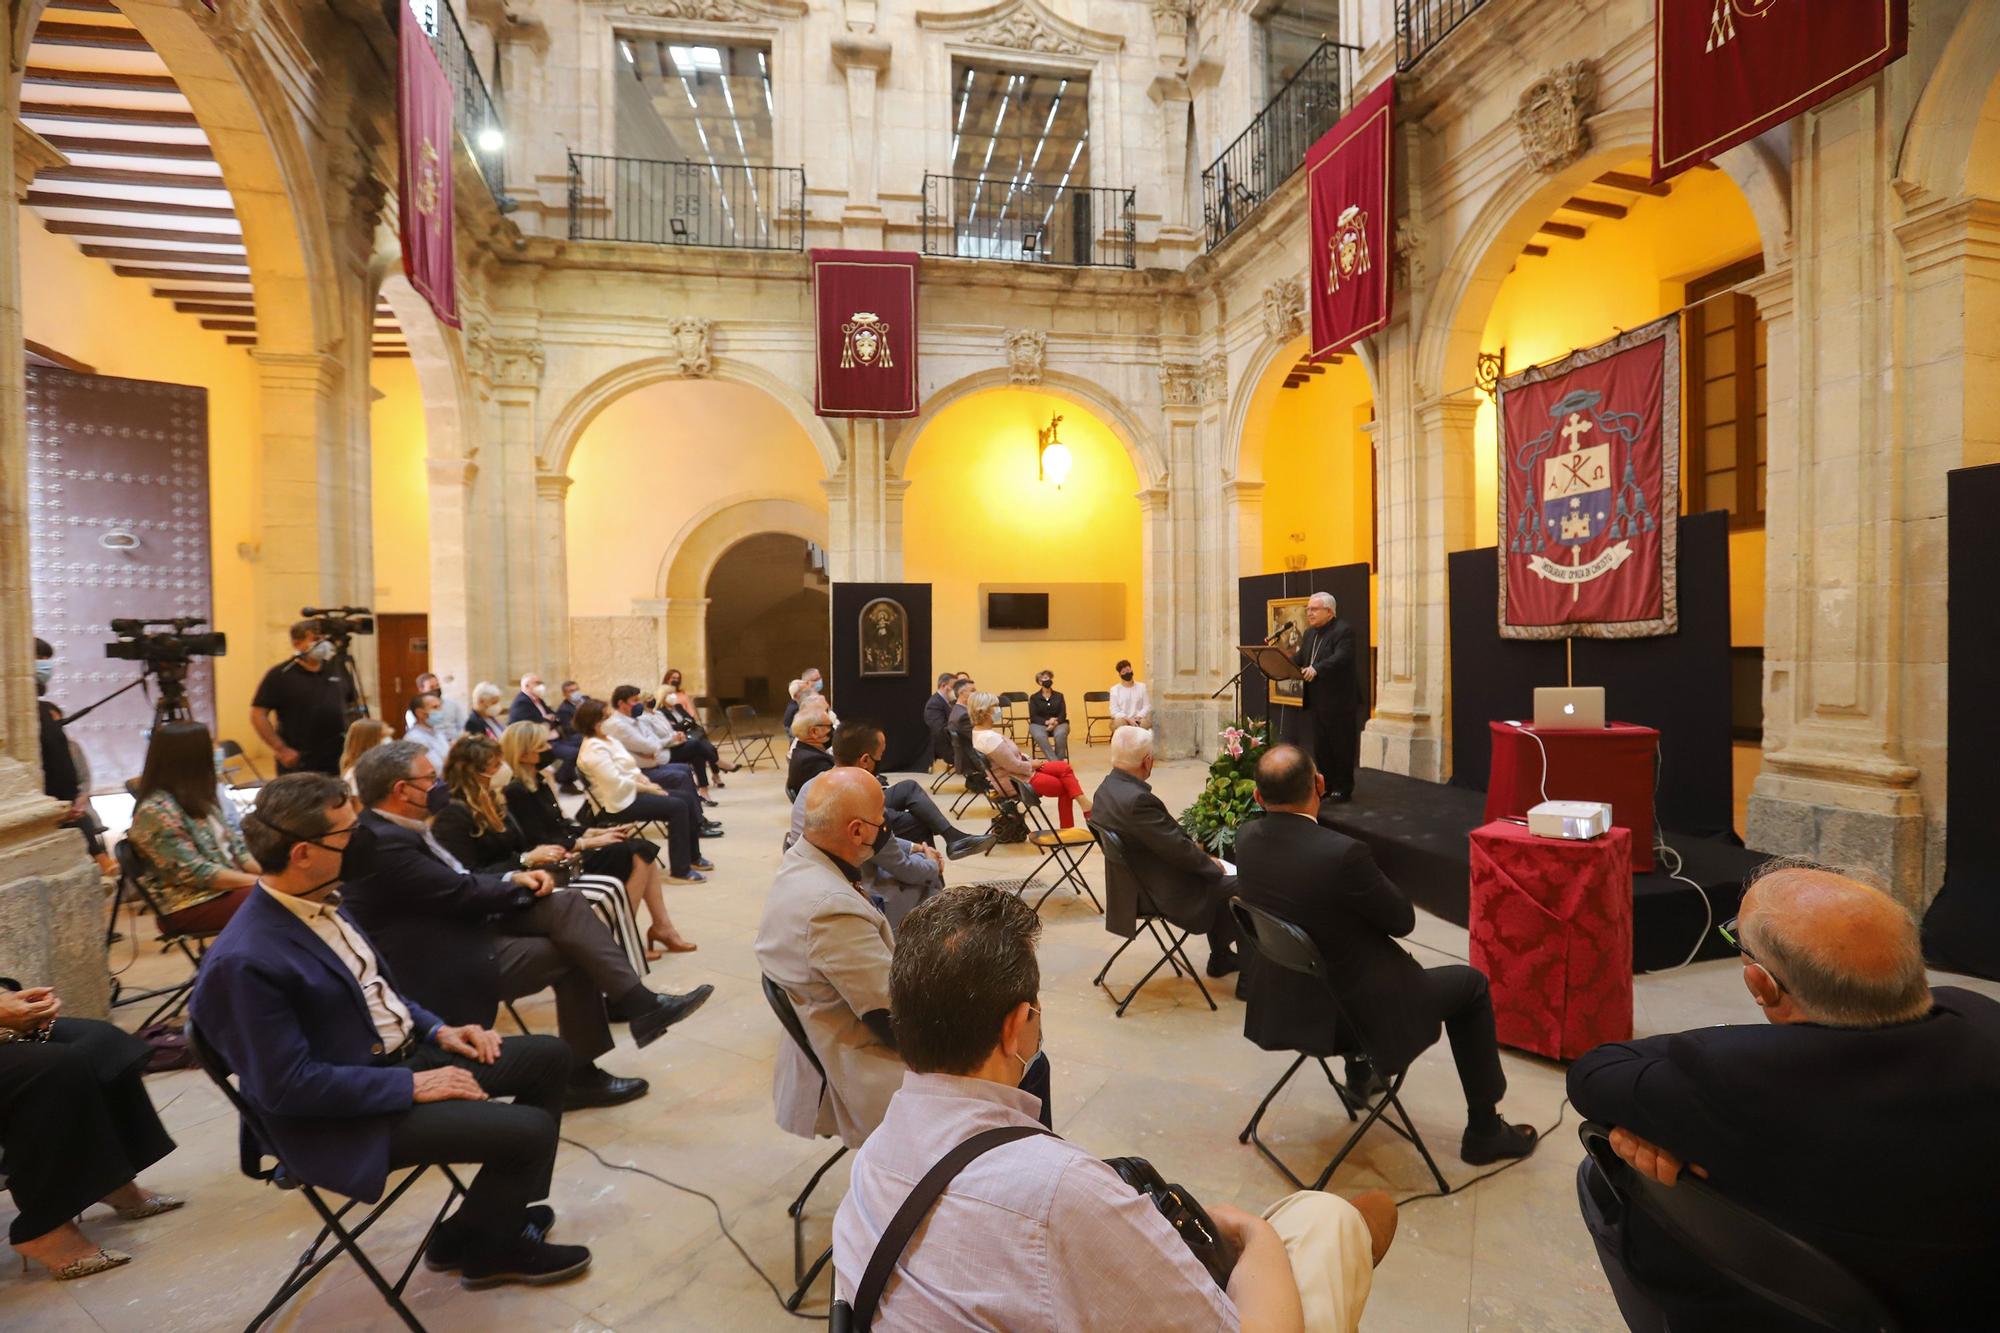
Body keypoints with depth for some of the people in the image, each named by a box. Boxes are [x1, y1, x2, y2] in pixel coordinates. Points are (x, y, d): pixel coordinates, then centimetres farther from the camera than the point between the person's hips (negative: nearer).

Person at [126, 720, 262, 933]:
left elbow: (233, 844, 9)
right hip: (189, 904, -8)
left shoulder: (195, 797, 8)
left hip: (227, 885, 8)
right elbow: (196, 873, -21)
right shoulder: (156, 811, -18)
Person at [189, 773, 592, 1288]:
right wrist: (412, 1086, -21)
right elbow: (288, 1085, -25)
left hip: (404, 1052, 9)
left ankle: (503, 1210, 20)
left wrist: (437, 1030, 3)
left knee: (550, 1057, 6)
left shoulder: (320, 902, 2)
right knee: (530, 1130, -18)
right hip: (343, 1114, -9)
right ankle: (474, 1244, 14)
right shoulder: (245, 960, -26)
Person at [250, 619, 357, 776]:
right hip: (299, 764, -5)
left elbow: (352, 705, 20)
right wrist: (281, 750, -13)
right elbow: (257, 715, -8)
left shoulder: (337, 669, 9)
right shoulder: (280, 675, -5)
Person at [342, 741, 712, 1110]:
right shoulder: (383, 843, -22)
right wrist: (524, 885, -4)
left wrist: (514, 879, -5)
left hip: (460, 931, 9)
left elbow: (459, 882, 12)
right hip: (445, 967, -9)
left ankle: (638, 1004, -9)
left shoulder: (390, 830, 10)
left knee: (565, 905, -8)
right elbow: (463, 894, -20)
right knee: (573, 953, -10)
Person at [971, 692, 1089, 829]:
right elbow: (1014, 766, -25)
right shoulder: (989, 738, -30)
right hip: (1015, 782, -10)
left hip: (1016, 772, 10)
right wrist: (1031, 764, -7)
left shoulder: (980, 731, 3)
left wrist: (1029, 761, 0)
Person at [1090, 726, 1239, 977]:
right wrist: (1211, 864, -8)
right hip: (1168, 893, -10)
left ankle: (1220, 958, 35)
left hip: (1137, 881, 10)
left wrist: (1191, 845, 0)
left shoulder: (1107, 787, -3)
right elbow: (1178, 850, -25)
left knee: (1217, 877, 23)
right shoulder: (1136, 800, -33)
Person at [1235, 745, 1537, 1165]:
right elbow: (1402, 921, -13)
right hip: (1355, 1012, -7)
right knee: (1470, 984, 16)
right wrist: (1377, 882, 2)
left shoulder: (1246, 837, -12)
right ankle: (1484, 1130, 27)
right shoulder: (1342, 853, -32)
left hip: (1281, 999, 7)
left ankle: (1360, 1070, 50)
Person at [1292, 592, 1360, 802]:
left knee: (1341, 745, 2)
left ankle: (1343, 788, 12)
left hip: (1338, 700, -8)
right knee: (1320, 746, 13)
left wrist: (1316, 669, -39)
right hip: (1316, 700, 8)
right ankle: (1326, 785, 23)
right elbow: (1299, 659, 11)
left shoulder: (1343, 630, -11)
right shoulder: (1310, 633, 15)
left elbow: (1341, 657, -26)